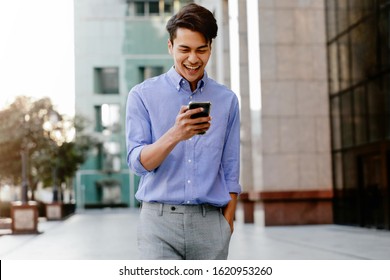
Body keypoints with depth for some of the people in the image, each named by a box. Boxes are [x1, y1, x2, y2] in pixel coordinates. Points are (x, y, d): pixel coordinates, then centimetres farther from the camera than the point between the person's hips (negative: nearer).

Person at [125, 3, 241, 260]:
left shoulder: (227, 100, 10)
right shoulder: (143, 95, 3)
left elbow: (230, 172, 11)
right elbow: (138, 162, -5)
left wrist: (227, 224, 5)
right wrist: (175, 135, -22)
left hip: (210, 222, 2)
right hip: (160, 219, -2)